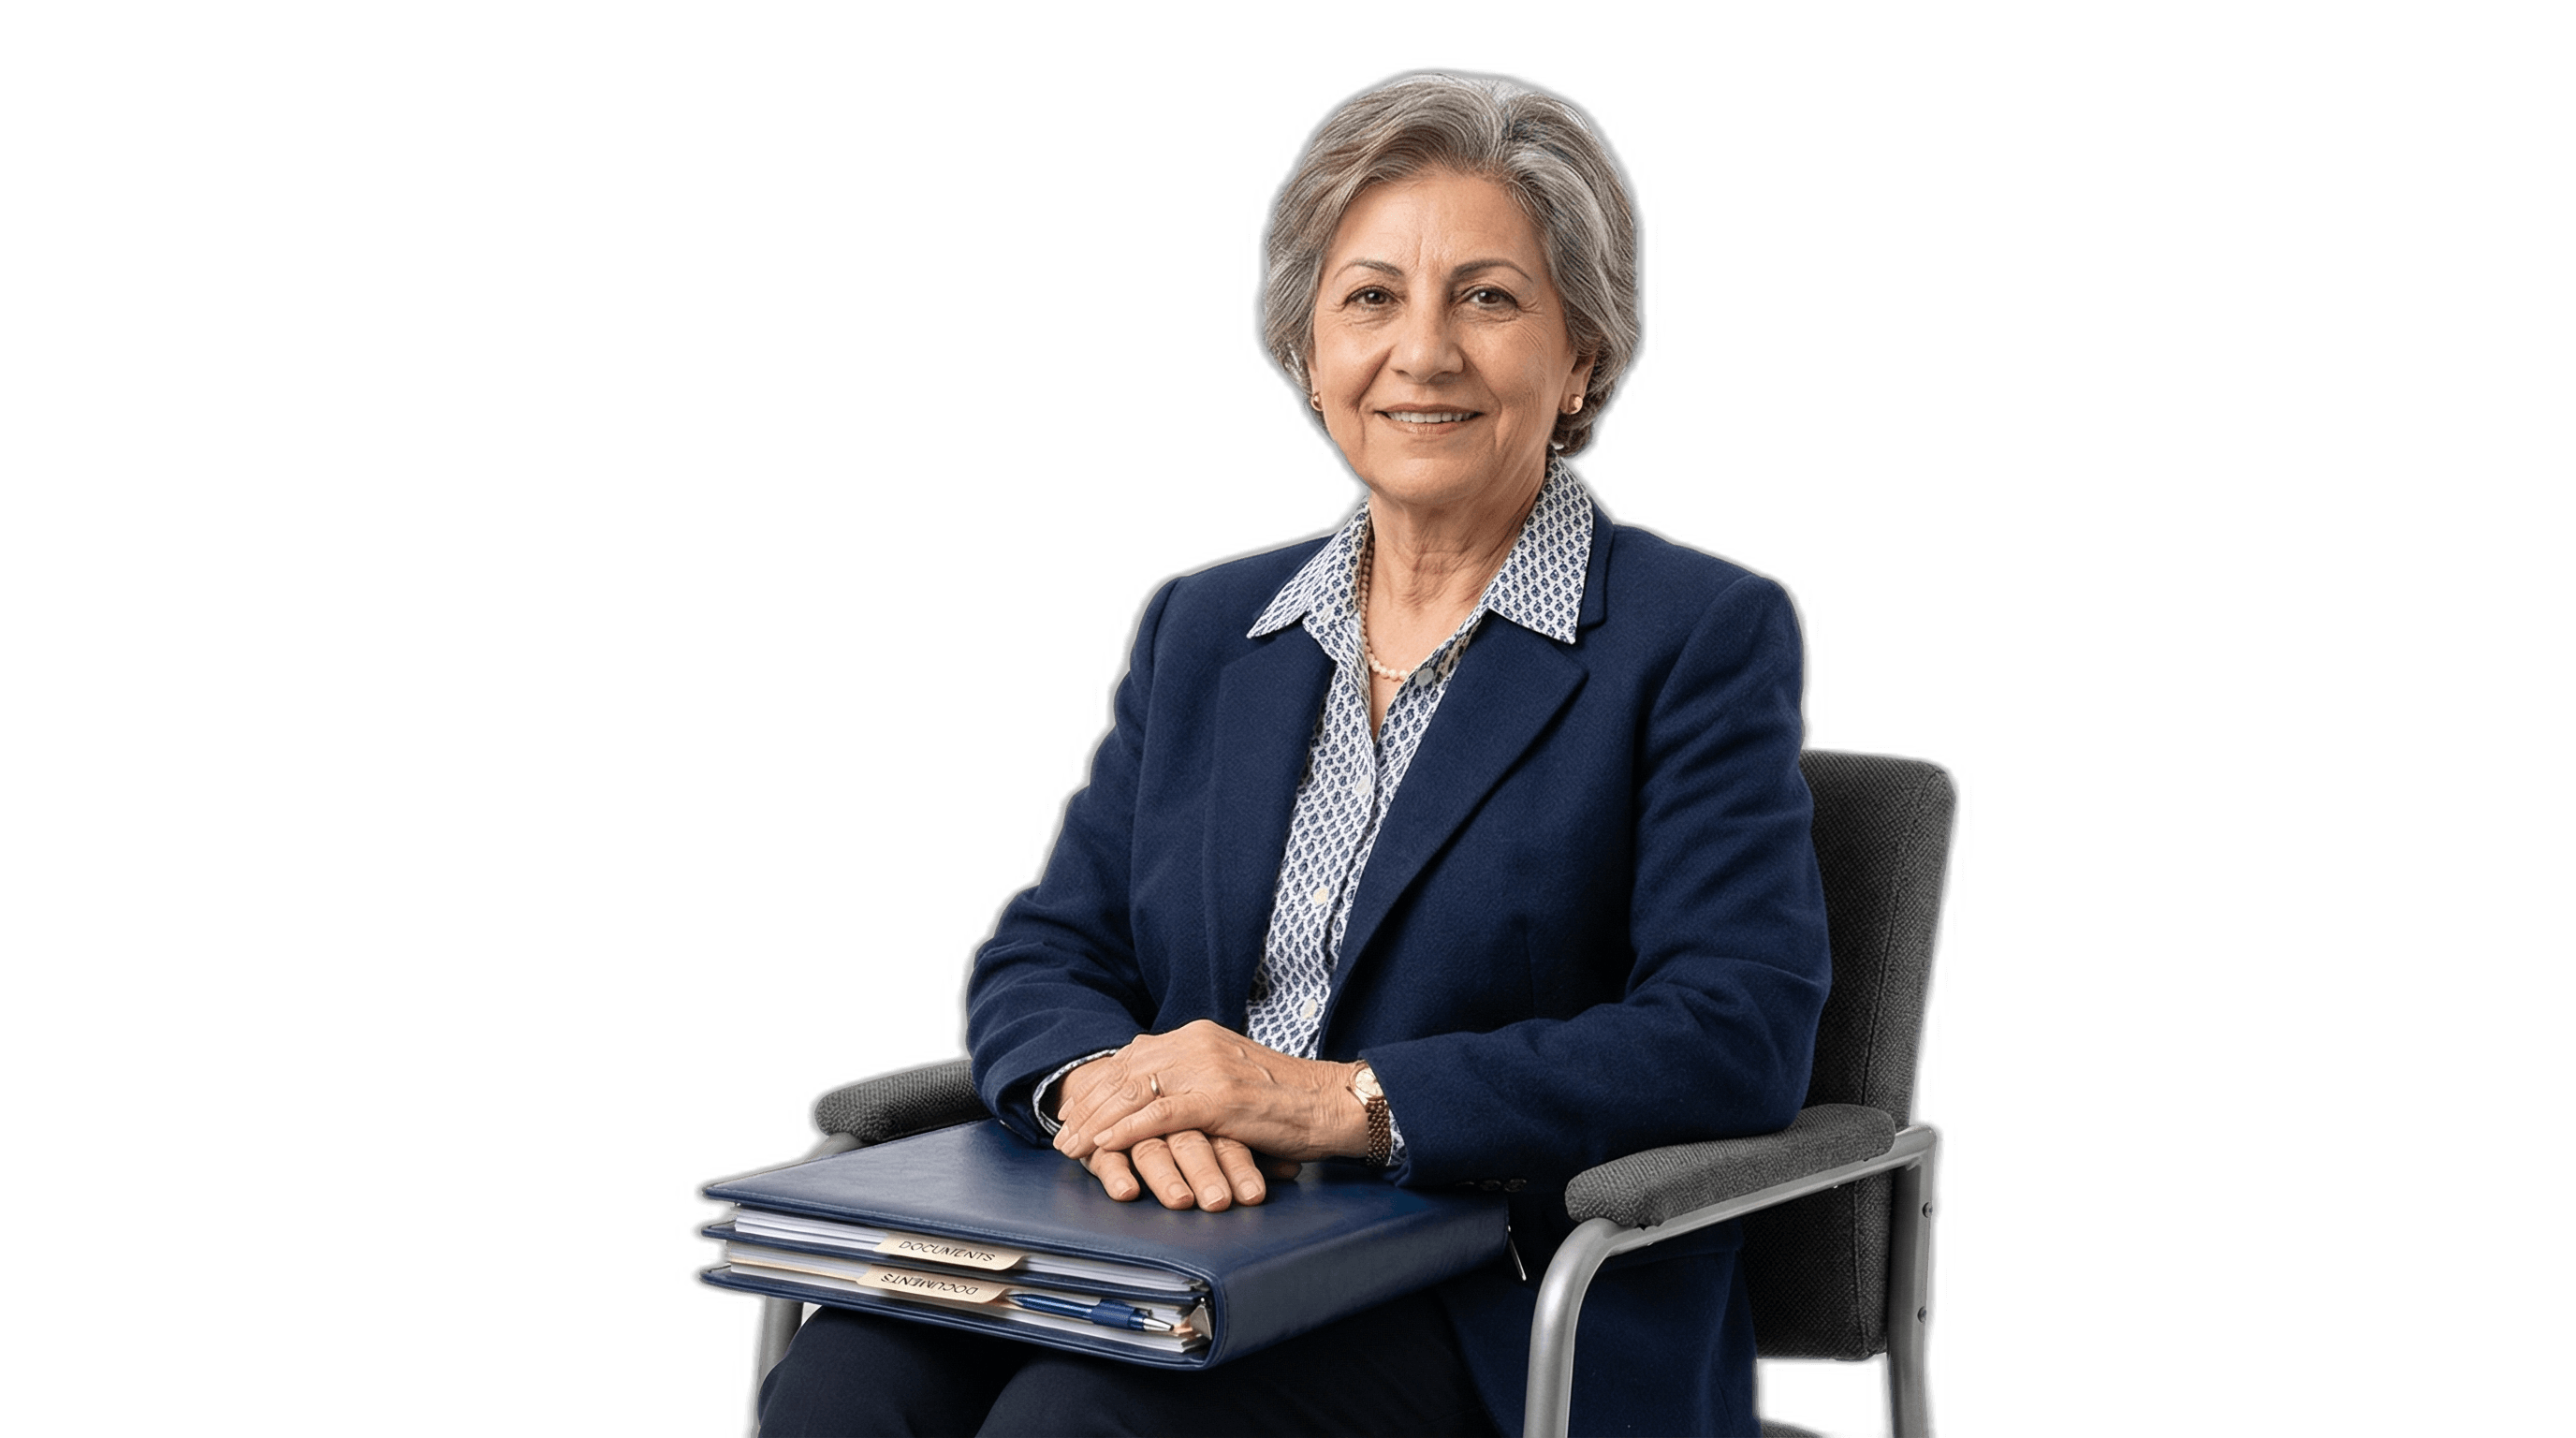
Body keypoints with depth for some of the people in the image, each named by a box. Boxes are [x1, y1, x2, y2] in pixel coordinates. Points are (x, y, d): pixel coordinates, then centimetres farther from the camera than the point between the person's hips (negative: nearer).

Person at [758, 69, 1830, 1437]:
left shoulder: (1703, 638, 1)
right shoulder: (1201, 629, 18)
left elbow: (1740, 1032, -11)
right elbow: (1041, 959, 12)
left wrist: (1343, 1100, -19)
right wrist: (1099, 1080, -13)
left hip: (1501, 1326, -4)